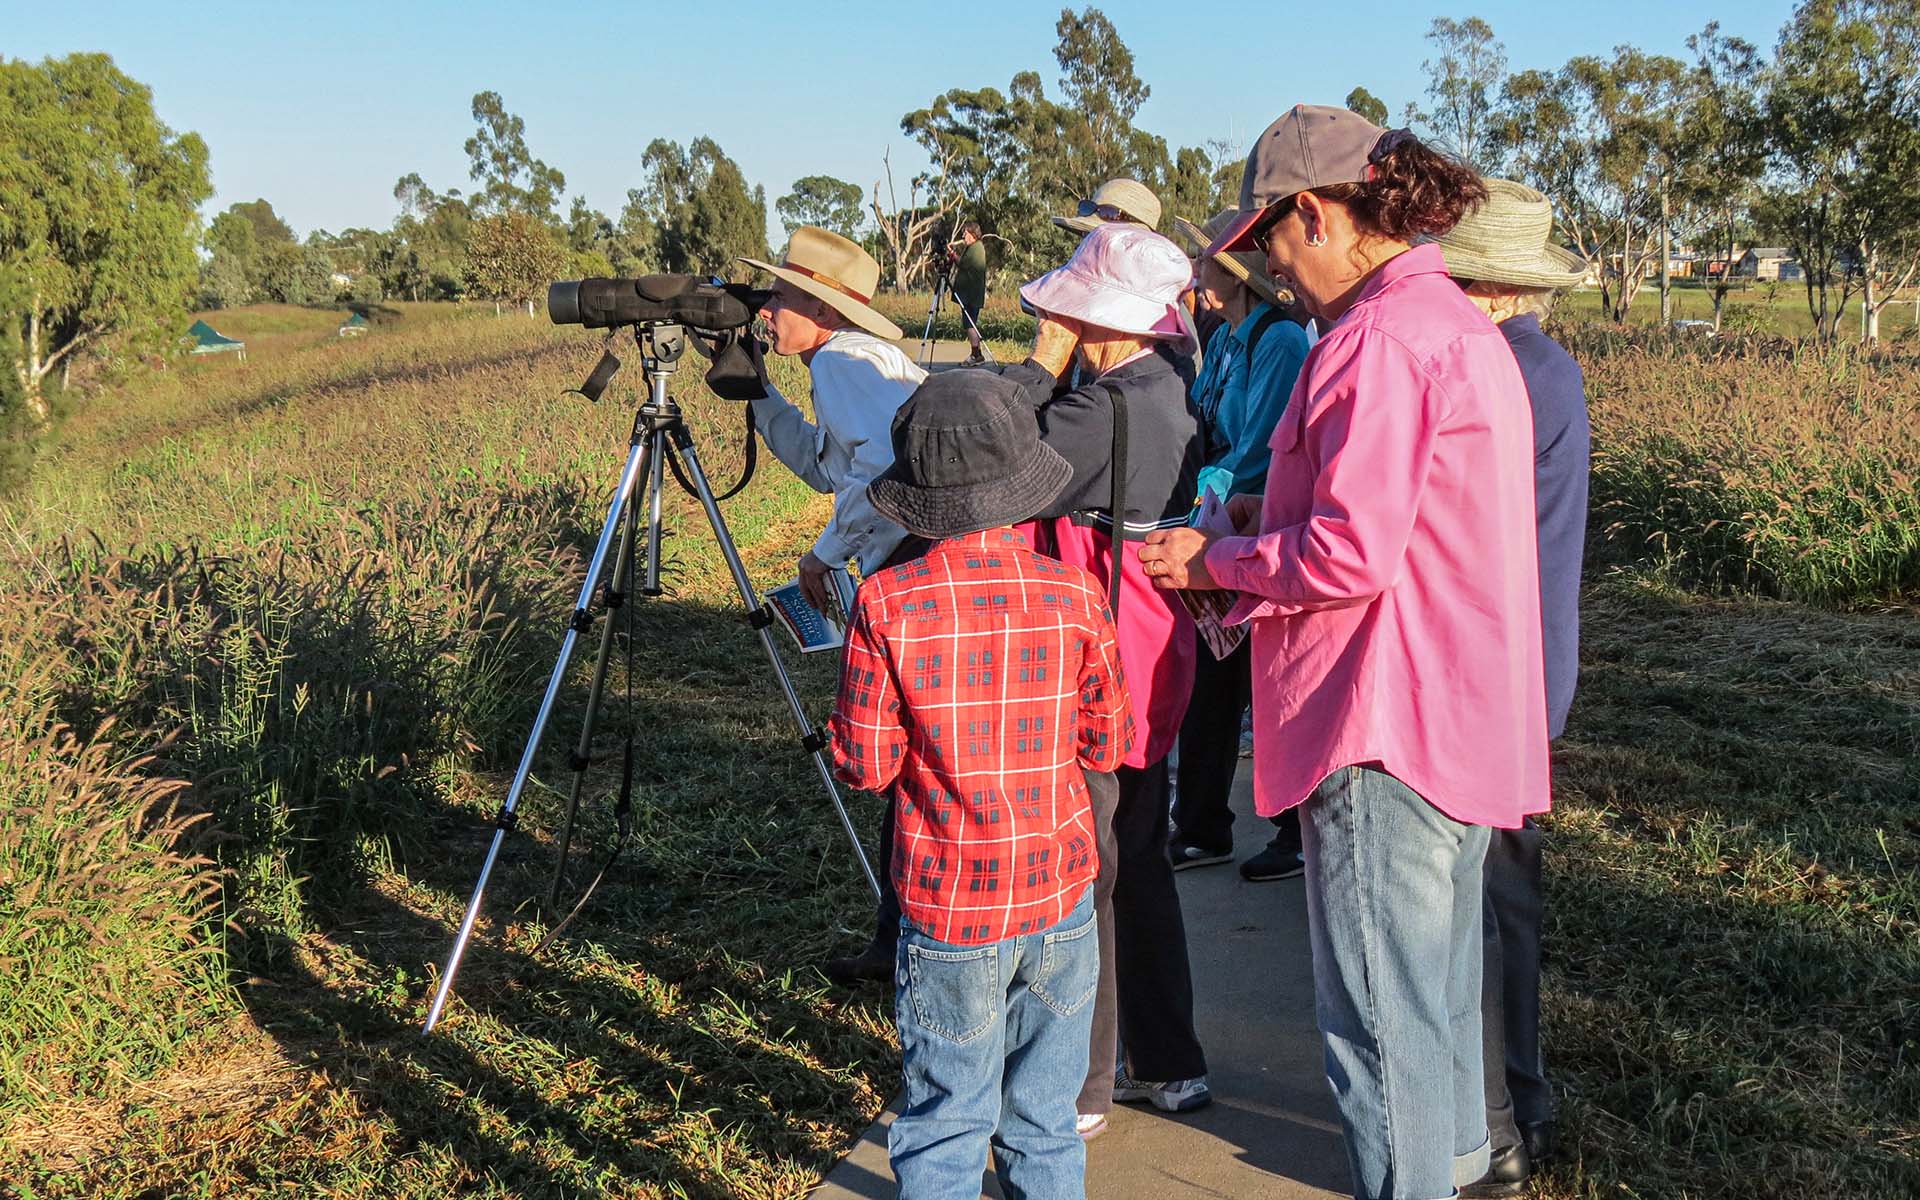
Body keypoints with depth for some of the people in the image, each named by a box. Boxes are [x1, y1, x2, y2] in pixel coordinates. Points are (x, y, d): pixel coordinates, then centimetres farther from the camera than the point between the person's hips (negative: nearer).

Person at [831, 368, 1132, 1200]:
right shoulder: (1076, 596, -8)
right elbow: (1107, 746, 0)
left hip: (947, 908, -2)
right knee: (1046, 1120, 17)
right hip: (1061, 898, 2)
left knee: (944, 1130, 9)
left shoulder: (888, 606, -14)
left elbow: (864, 763, -9)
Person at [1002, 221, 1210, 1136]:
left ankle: (1077, 1089, 15)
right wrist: (1055, 374, 8)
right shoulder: (1166, 396, 9)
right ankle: (1168, 1066, 30)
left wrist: (1039, 367, -12)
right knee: (1136, 867, 19)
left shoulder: (1109, 408, -21)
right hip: (1147, 675, 10)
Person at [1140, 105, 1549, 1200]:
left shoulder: (1380, 339, -18)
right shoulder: (1461, 324, 16)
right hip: (1468, 715, 11)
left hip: (1389, 728, -11)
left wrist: (1216, 561, -8)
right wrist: (1276, 517, 15)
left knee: (1379, 1011, -1)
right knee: (1438, 979, 24)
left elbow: (1350, 557, -23)